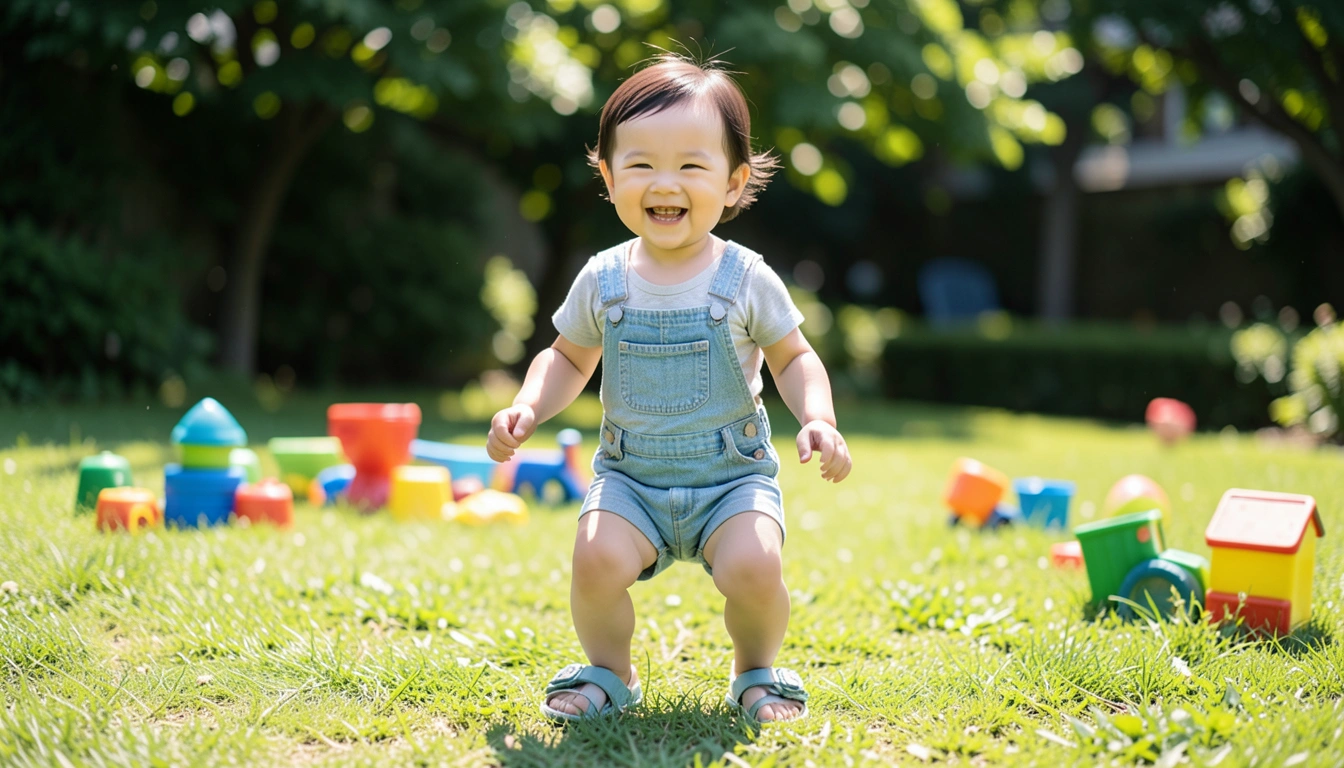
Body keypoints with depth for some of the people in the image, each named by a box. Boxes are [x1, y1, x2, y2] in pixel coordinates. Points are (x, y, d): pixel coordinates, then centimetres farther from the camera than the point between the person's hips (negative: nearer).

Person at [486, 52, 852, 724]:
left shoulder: (746, 280, -5)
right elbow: (568, 359, 14)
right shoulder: (603, 281, 0)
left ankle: (755, 671, 8)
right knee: (597, 560, -25)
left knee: (753, 569, -26)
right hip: (629, 476, 2)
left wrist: (818, 421, -11)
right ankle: (608, 672, 6)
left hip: (733, 474, -1)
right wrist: (527, 408, -4)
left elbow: (792, 358, 6)